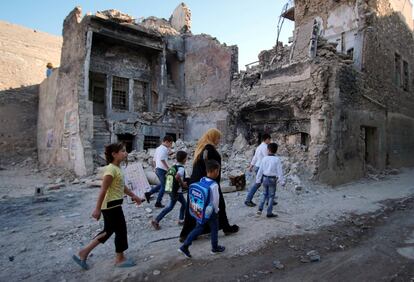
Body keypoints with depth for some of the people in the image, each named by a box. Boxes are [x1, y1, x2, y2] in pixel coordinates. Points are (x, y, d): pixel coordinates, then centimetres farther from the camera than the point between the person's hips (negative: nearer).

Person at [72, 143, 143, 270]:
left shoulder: (117, 168, 9)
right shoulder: (111, 169, -21)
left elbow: (122, 187, 20)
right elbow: (103, 190, -22)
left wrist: (134, 196, 23)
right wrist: (97, 209, -21)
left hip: (113, 205, 10)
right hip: (111, 206, -10)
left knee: (108, 231, 18)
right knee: (121, 230, 5)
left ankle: (83, 253, 26)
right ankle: (120, 259, 23)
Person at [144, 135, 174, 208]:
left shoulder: (158, 148, 18)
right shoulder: (164, 148, -12)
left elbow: (154, 160, 21)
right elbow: (162, 159, -24)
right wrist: (168, 168, -20)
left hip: (157, 169, 9)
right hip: (162, 169, -9)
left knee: (162, 184, 22)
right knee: (163, 186, 3)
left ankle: (148, 193, 14)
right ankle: (158, 202, 8)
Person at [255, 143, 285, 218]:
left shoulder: (264, 159, -3)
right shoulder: (277, 159, -11)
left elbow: (260, 170, 2)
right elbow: (280, 171, -10)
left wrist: (258, 180, 11)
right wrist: (282, 181, -2)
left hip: (265, 178, 3)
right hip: (272, 180, -3)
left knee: (264, 194, 20)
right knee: (271, 196, 7)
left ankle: (260, 209, 11)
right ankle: (269, 213, 11)